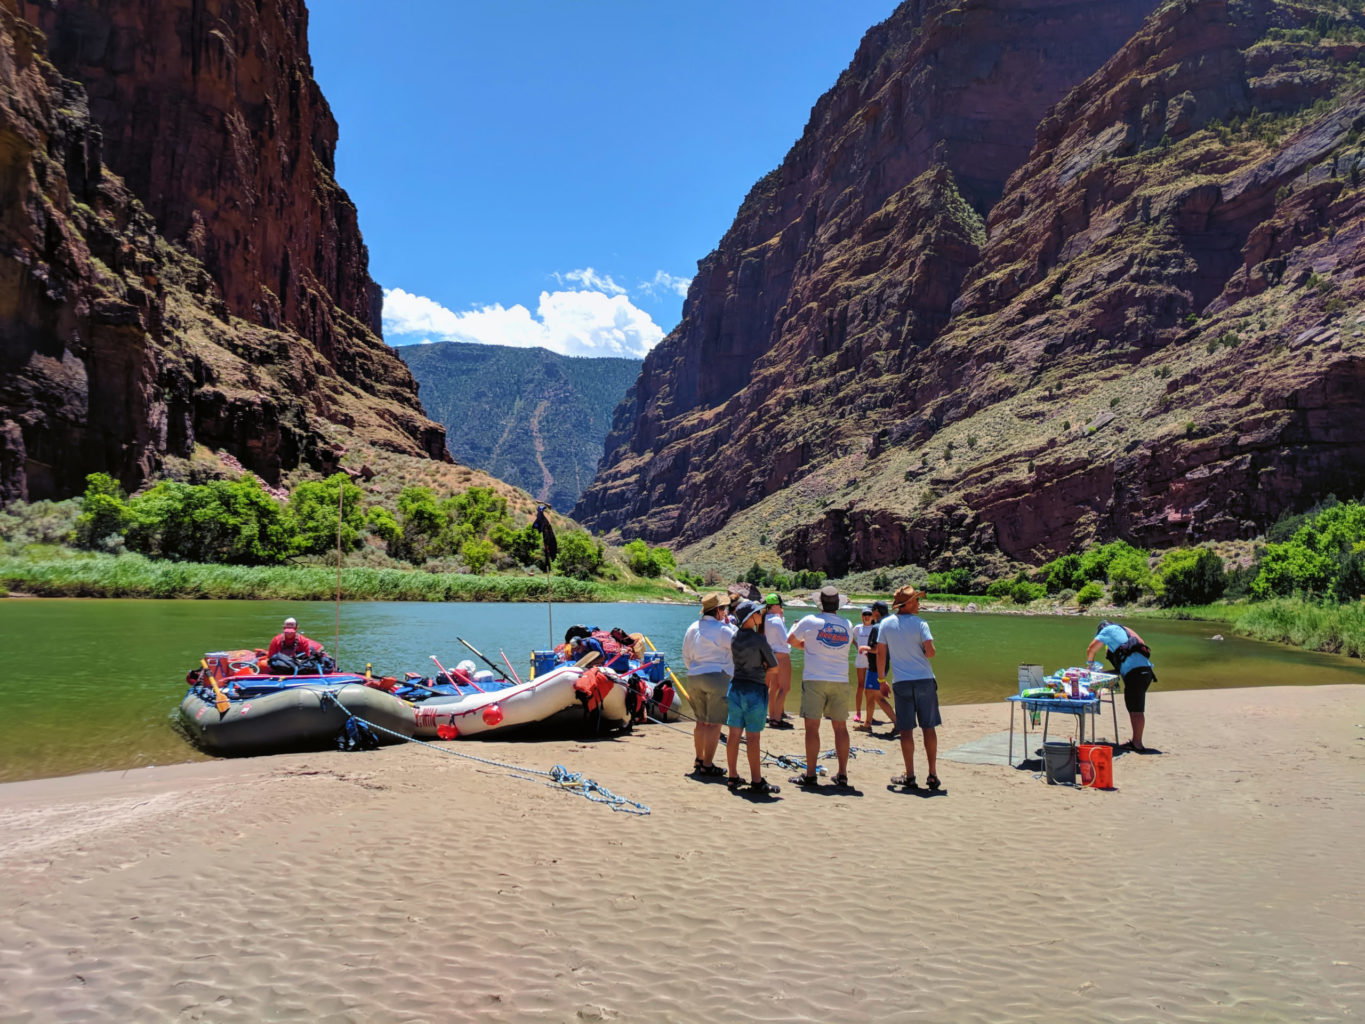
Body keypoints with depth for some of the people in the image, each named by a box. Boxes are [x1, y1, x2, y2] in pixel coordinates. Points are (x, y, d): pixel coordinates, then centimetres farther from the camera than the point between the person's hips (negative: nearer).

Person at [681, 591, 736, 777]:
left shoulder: (692, 628, 10)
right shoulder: (722, 629, -12)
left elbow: (686, 656, 16)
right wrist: (729, 625, 3)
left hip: (693, 678, 7)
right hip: (717, 677, -7)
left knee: (701, 721, 17)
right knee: (714, 724, 0)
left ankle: (699, 760, 24)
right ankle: (707, 765, 1)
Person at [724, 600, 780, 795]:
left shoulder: (735, 637, 5)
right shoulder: (759, 639, -14)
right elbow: (774, 667, -8)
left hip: (736, 687, 6)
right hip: (755, 689, -6)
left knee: (734, 735, 9)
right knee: (753, 738, -2)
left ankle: (733, 777, 17)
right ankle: (756, 781, 5)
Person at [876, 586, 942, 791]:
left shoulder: (886, 624, 3)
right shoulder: (919, 623, -4)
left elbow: (881, 654, 4)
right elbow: (930, 651, -13)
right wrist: (922, 654, 11)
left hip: (901, 682, 1)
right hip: (924, 680, -1)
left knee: (906, 730, 4)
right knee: (929, 728, 6)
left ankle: (909, 776, 5)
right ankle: (933, 775, 8)